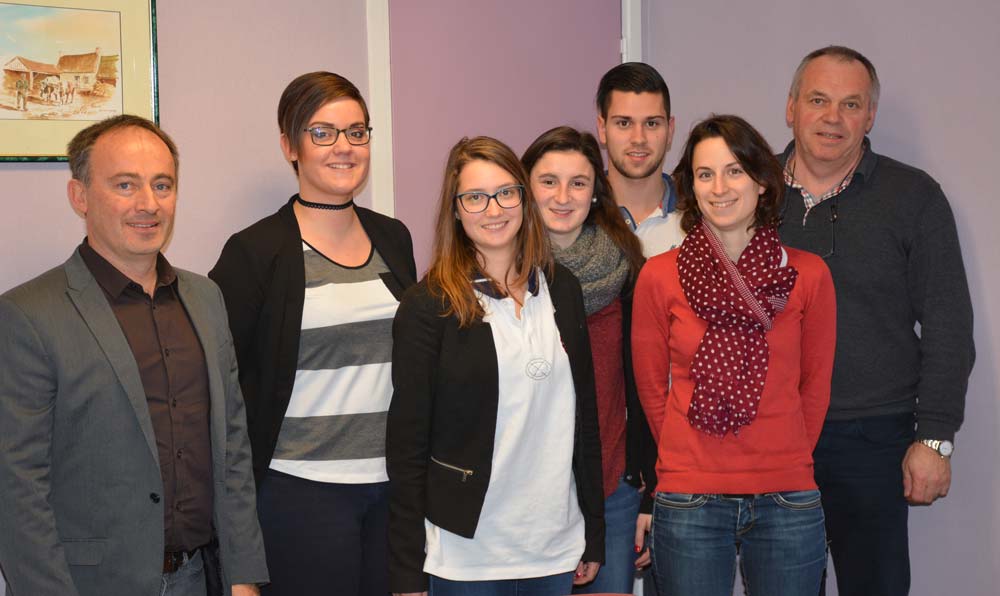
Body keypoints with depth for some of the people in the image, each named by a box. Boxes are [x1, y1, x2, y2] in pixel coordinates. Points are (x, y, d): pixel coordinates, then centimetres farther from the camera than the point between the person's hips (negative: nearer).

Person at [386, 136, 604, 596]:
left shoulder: (562, 289, 5)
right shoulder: (427, 307, -8)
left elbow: (584, 415, 10)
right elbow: (407, 445, -8)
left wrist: (594, 537, 10)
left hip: (556, 543, 4)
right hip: (467, 553, -4)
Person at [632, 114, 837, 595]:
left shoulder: (808, 275, -1)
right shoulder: (659, 276, -2)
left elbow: (814, 386, 8)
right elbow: (651, 386, 6)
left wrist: (783, 460, 12)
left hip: (787, 502, 1)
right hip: (688, 502, -1)